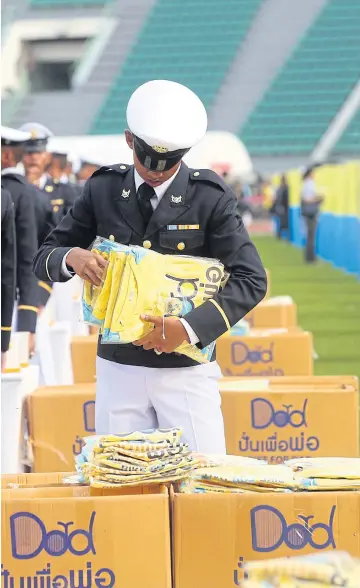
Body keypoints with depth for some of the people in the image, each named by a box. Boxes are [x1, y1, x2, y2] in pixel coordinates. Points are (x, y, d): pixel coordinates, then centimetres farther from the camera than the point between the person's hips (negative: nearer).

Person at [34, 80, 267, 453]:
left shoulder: (210, 197, -5)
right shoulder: (103, 190, 3)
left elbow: (251, 280, -10)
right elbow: (44, 259, 8)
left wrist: (189, 328, -22)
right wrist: (72, 257, -16)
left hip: (187, 369, -2)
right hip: (118, 368, 2)